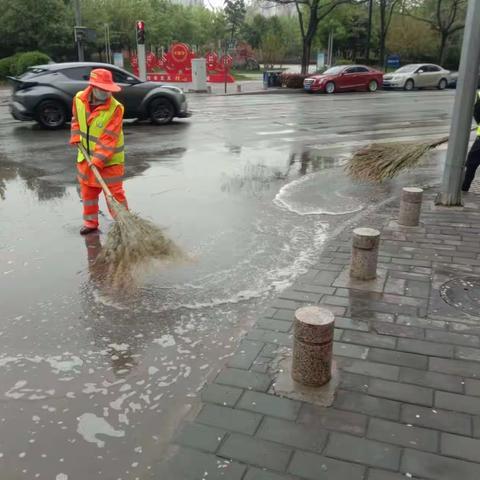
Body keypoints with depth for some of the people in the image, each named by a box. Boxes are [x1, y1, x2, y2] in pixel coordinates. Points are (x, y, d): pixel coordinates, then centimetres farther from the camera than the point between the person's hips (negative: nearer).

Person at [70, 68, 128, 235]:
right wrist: (75, 137, 0)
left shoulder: (115, 108, -23)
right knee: (87, 191, 16)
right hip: (86, 156, 6)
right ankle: (90, 222, 32)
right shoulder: (79, 99, -6)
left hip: (109, 160, -6)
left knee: (114, 193, -1)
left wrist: (98, 160, -29)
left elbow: (109, 138, -25)